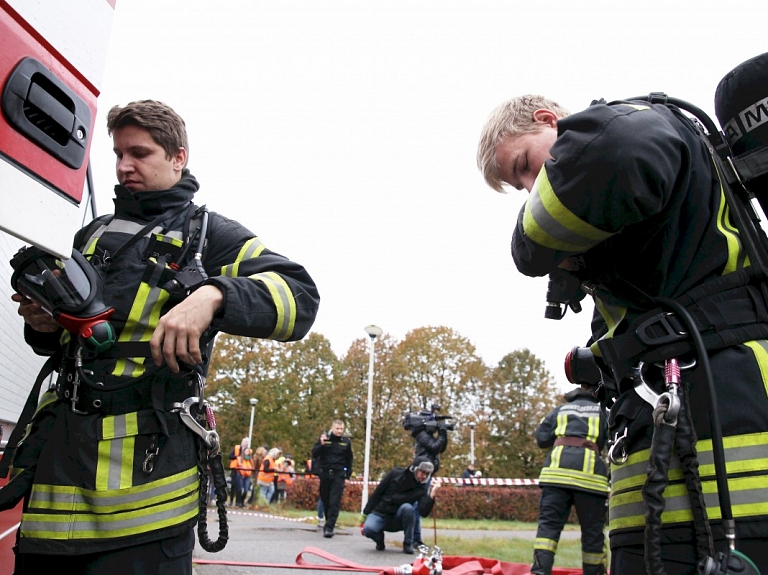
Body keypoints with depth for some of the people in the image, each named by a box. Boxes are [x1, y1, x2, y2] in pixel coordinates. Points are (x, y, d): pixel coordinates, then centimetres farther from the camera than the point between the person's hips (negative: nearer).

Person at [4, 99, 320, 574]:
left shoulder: (208, 233, 6)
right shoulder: (92, 235, 23)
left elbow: (299, 296, -10)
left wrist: (212, 295, -27)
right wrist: (44, 324, 7)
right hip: (57, 446, 6)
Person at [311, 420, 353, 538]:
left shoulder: (346, 442, 3)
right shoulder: (324, 438, 1)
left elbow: (349, 460, 10)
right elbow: (314, 454, -5)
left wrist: (347, 476, 7)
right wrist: (321, 444, -21)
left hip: (338, 475, -1)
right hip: (324, 474, 1)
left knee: (335, 502, -10)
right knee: (325, 500, 9)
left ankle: (329, 527, -13)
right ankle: (329, 522, 26)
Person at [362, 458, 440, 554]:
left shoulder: (422, 488, -8)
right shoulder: (395, 473, -10)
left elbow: (424, 513, -22)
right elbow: (377, 493, -3)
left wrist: (432, 494, -33)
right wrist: (365, 514, -3)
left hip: (397, 521, 1)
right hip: (379, 514, -1)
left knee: (407, 507, -31)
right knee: (368, 529, -32)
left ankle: (408, 543, -12)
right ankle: (379, 539, 5)